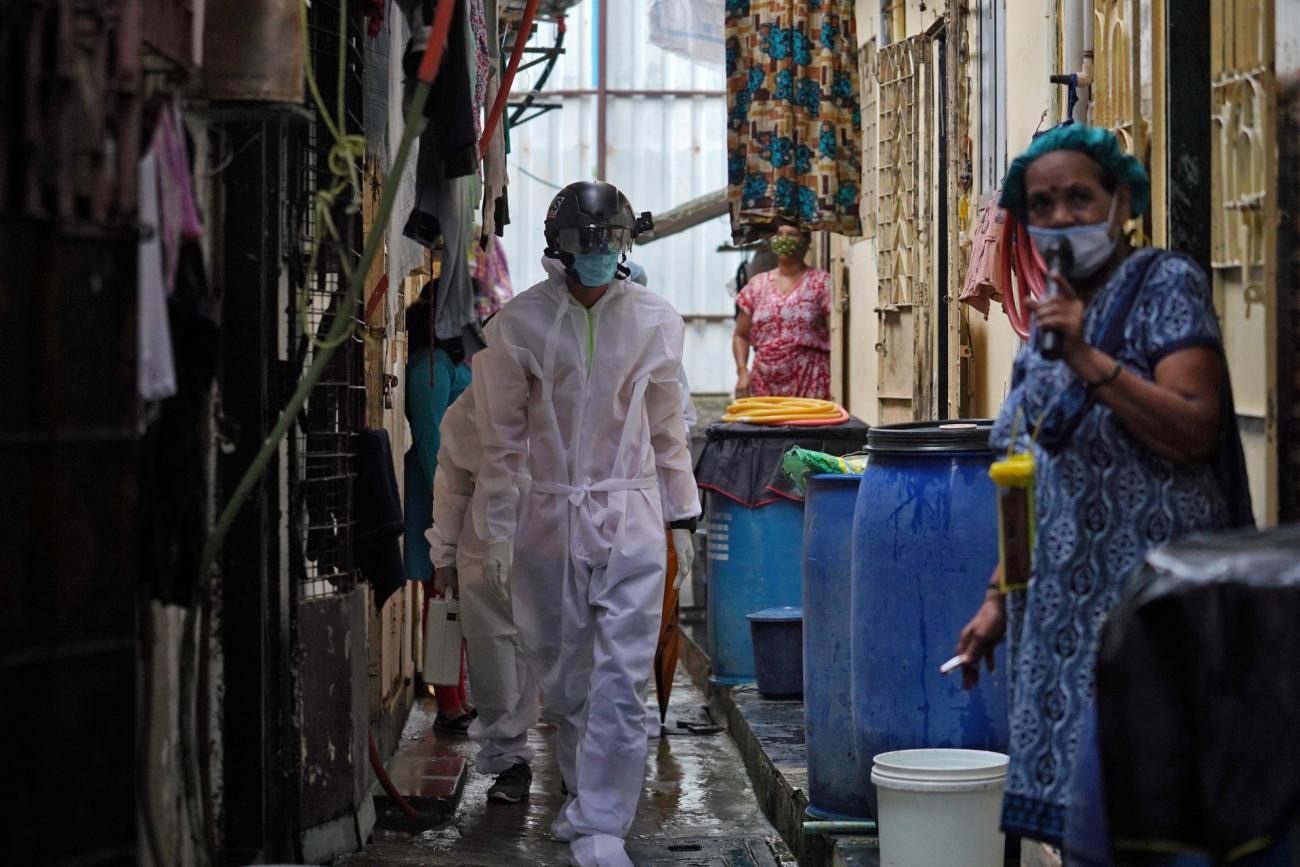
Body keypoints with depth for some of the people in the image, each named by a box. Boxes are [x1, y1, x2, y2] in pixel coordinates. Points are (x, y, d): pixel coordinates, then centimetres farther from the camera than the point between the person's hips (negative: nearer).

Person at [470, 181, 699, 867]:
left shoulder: (655, 321, 2)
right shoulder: (519, 323, -2)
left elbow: (667, 429, 12)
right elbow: (502, 438, 2)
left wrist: (681, 520, 13)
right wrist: (496, 533, 1)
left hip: (630, 519, 0)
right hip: (549, 520, 0)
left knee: (621, 678, -8)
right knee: (562, 674, 11)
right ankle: (583, 793, 31)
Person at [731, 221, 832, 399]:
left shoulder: (821, 282, 4)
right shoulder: (757, 284, 14)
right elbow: (741, 335, 19)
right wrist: (742, 371, 1)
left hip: (809, 385, -3)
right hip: (764, 384, 3)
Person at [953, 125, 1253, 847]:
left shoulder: (1165, 286, -4)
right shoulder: (1051, 312, 17)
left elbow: (1196, 432, -16)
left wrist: (1089, 360, -20)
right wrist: (998, 600, 18)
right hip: (1060, 611, 7)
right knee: (1073, 816, 6)